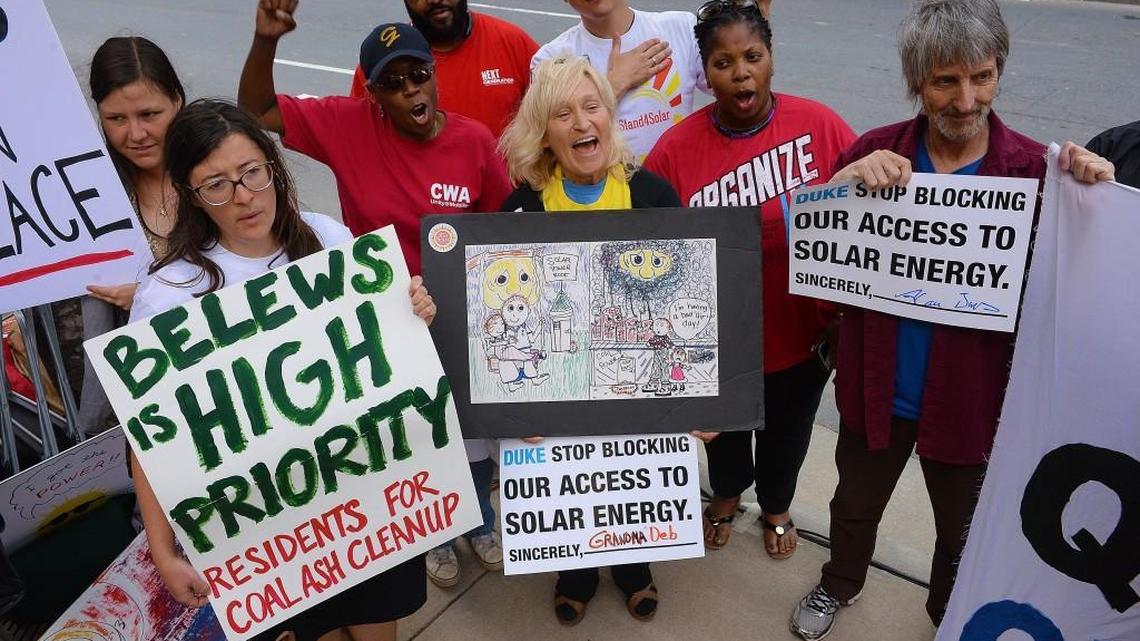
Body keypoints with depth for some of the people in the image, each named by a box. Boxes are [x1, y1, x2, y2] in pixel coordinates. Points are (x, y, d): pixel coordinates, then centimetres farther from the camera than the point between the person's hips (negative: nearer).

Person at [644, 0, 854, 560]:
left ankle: (775, 506, 56)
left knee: (787, 432, 24)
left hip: (800, 332, 1)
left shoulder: (819, 124, -14)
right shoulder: (675, 149, -16)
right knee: (724, 428, 26)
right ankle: (726, 495, 59)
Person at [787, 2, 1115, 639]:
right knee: (857, 503, 25)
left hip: (971, 398, 0)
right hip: (877, 389, 1)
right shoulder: (876, 152, -10)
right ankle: (840, 585, 55)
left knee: (963, 529, 23)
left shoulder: (1035, 169, -12)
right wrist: (848, 181, -28)